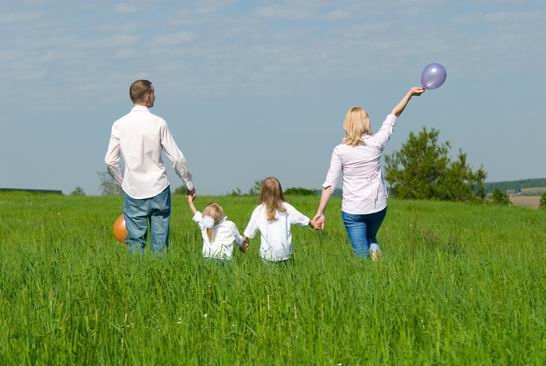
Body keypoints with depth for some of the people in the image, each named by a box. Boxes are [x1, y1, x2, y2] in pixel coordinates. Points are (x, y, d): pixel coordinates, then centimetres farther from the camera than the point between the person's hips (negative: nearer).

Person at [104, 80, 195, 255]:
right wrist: (189, 183, 8)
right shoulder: (158, 123, -7)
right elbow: (177, 158, -5)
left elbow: (110, 161, 1)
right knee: (159, 240, 5)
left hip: (133, 193, 2)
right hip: (158, 189, -2)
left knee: (135, 239, 5)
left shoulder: (119, 124, -1)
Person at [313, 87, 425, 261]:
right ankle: (374, 248, -1)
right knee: (371, 238, 27)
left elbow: (329, 183, -10)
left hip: (352, 210, -2)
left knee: (361, 255, 4)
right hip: (377, 206, 2)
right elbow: (394, 115, 6)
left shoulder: (340, 150, -8)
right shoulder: (376, 142, -5)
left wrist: (320, 212, -6)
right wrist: (410, 93, 16)